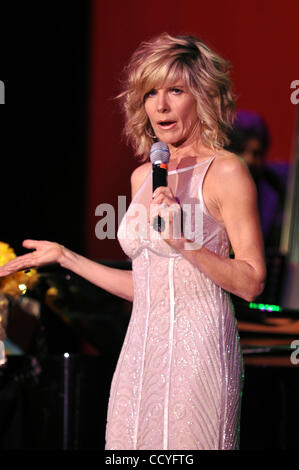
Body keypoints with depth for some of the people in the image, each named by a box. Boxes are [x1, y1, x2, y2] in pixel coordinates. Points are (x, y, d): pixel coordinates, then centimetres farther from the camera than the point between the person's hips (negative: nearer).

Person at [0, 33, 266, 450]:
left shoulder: (225, 172, -6)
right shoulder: (143, 176, 13)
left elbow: (251, 283, -9)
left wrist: (184, 241, -19)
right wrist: (65, 257, 20)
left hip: (197, 350, -6)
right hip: (141, 348, 6)